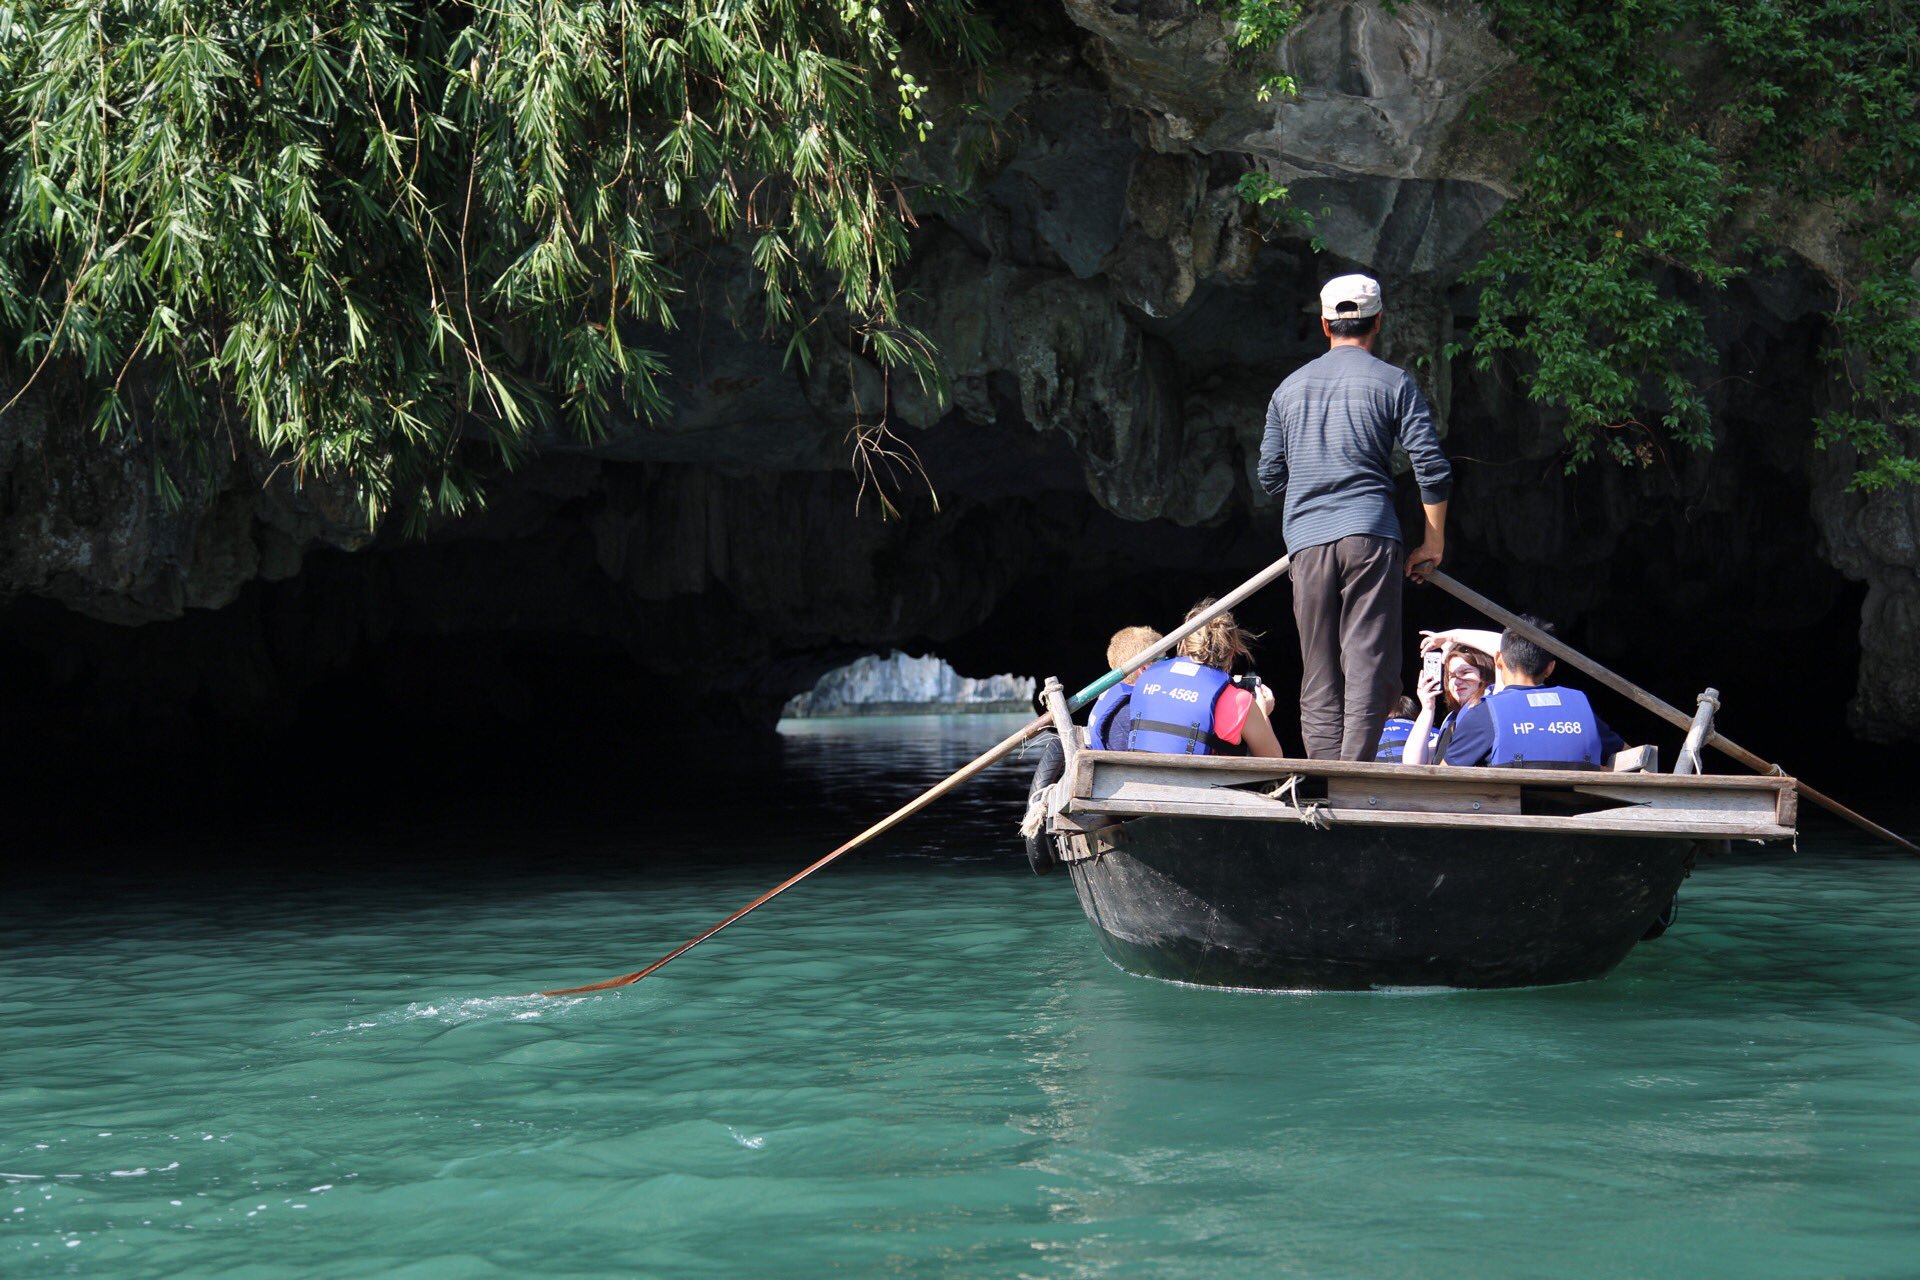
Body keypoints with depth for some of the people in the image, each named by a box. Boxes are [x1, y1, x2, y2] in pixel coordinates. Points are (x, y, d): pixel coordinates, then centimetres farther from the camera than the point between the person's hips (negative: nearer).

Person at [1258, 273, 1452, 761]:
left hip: (1306, 541, 3)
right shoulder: (1393, 383, 4)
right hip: (1371, 536, -3)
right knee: (1369, 666, -7)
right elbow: (1432, 467, -2)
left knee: (1318, 678, 7)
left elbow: (1270, 475, 18)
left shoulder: (1290, 387, 16)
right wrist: (1433, 542, 7)